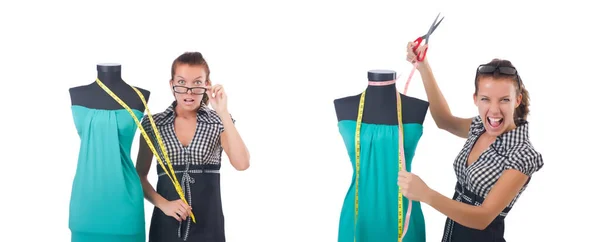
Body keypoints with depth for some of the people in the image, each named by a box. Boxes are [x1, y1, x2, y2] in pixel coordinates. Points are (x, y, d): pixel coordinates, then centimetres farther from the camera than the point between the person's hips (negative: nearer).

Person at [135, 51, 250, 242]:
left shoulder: (218, 122, -1)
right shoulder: (153, 124, 1)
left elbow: (242, 164, -16)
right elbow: (140, 176, 7)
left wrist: (223, 113, -18)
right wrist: (163, 204, -10)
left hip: (207, 221, 0)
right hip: (167, 221, 0)